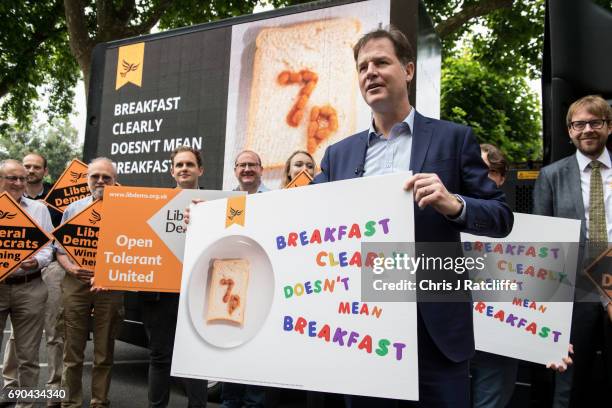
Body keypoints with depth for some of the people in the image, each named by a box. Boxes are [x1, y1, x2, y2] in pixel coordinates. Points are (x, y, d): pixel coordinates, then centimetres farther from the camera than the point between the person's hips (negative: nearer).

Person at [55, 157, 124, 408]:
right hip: (76, 284, 2)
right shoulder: (73, 209, 10)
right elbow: (60, 249, 11)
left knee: (104, 352, 8)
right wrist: (71, 268, -9)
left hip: (110, 286, -2)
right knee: (72, 350, 7)